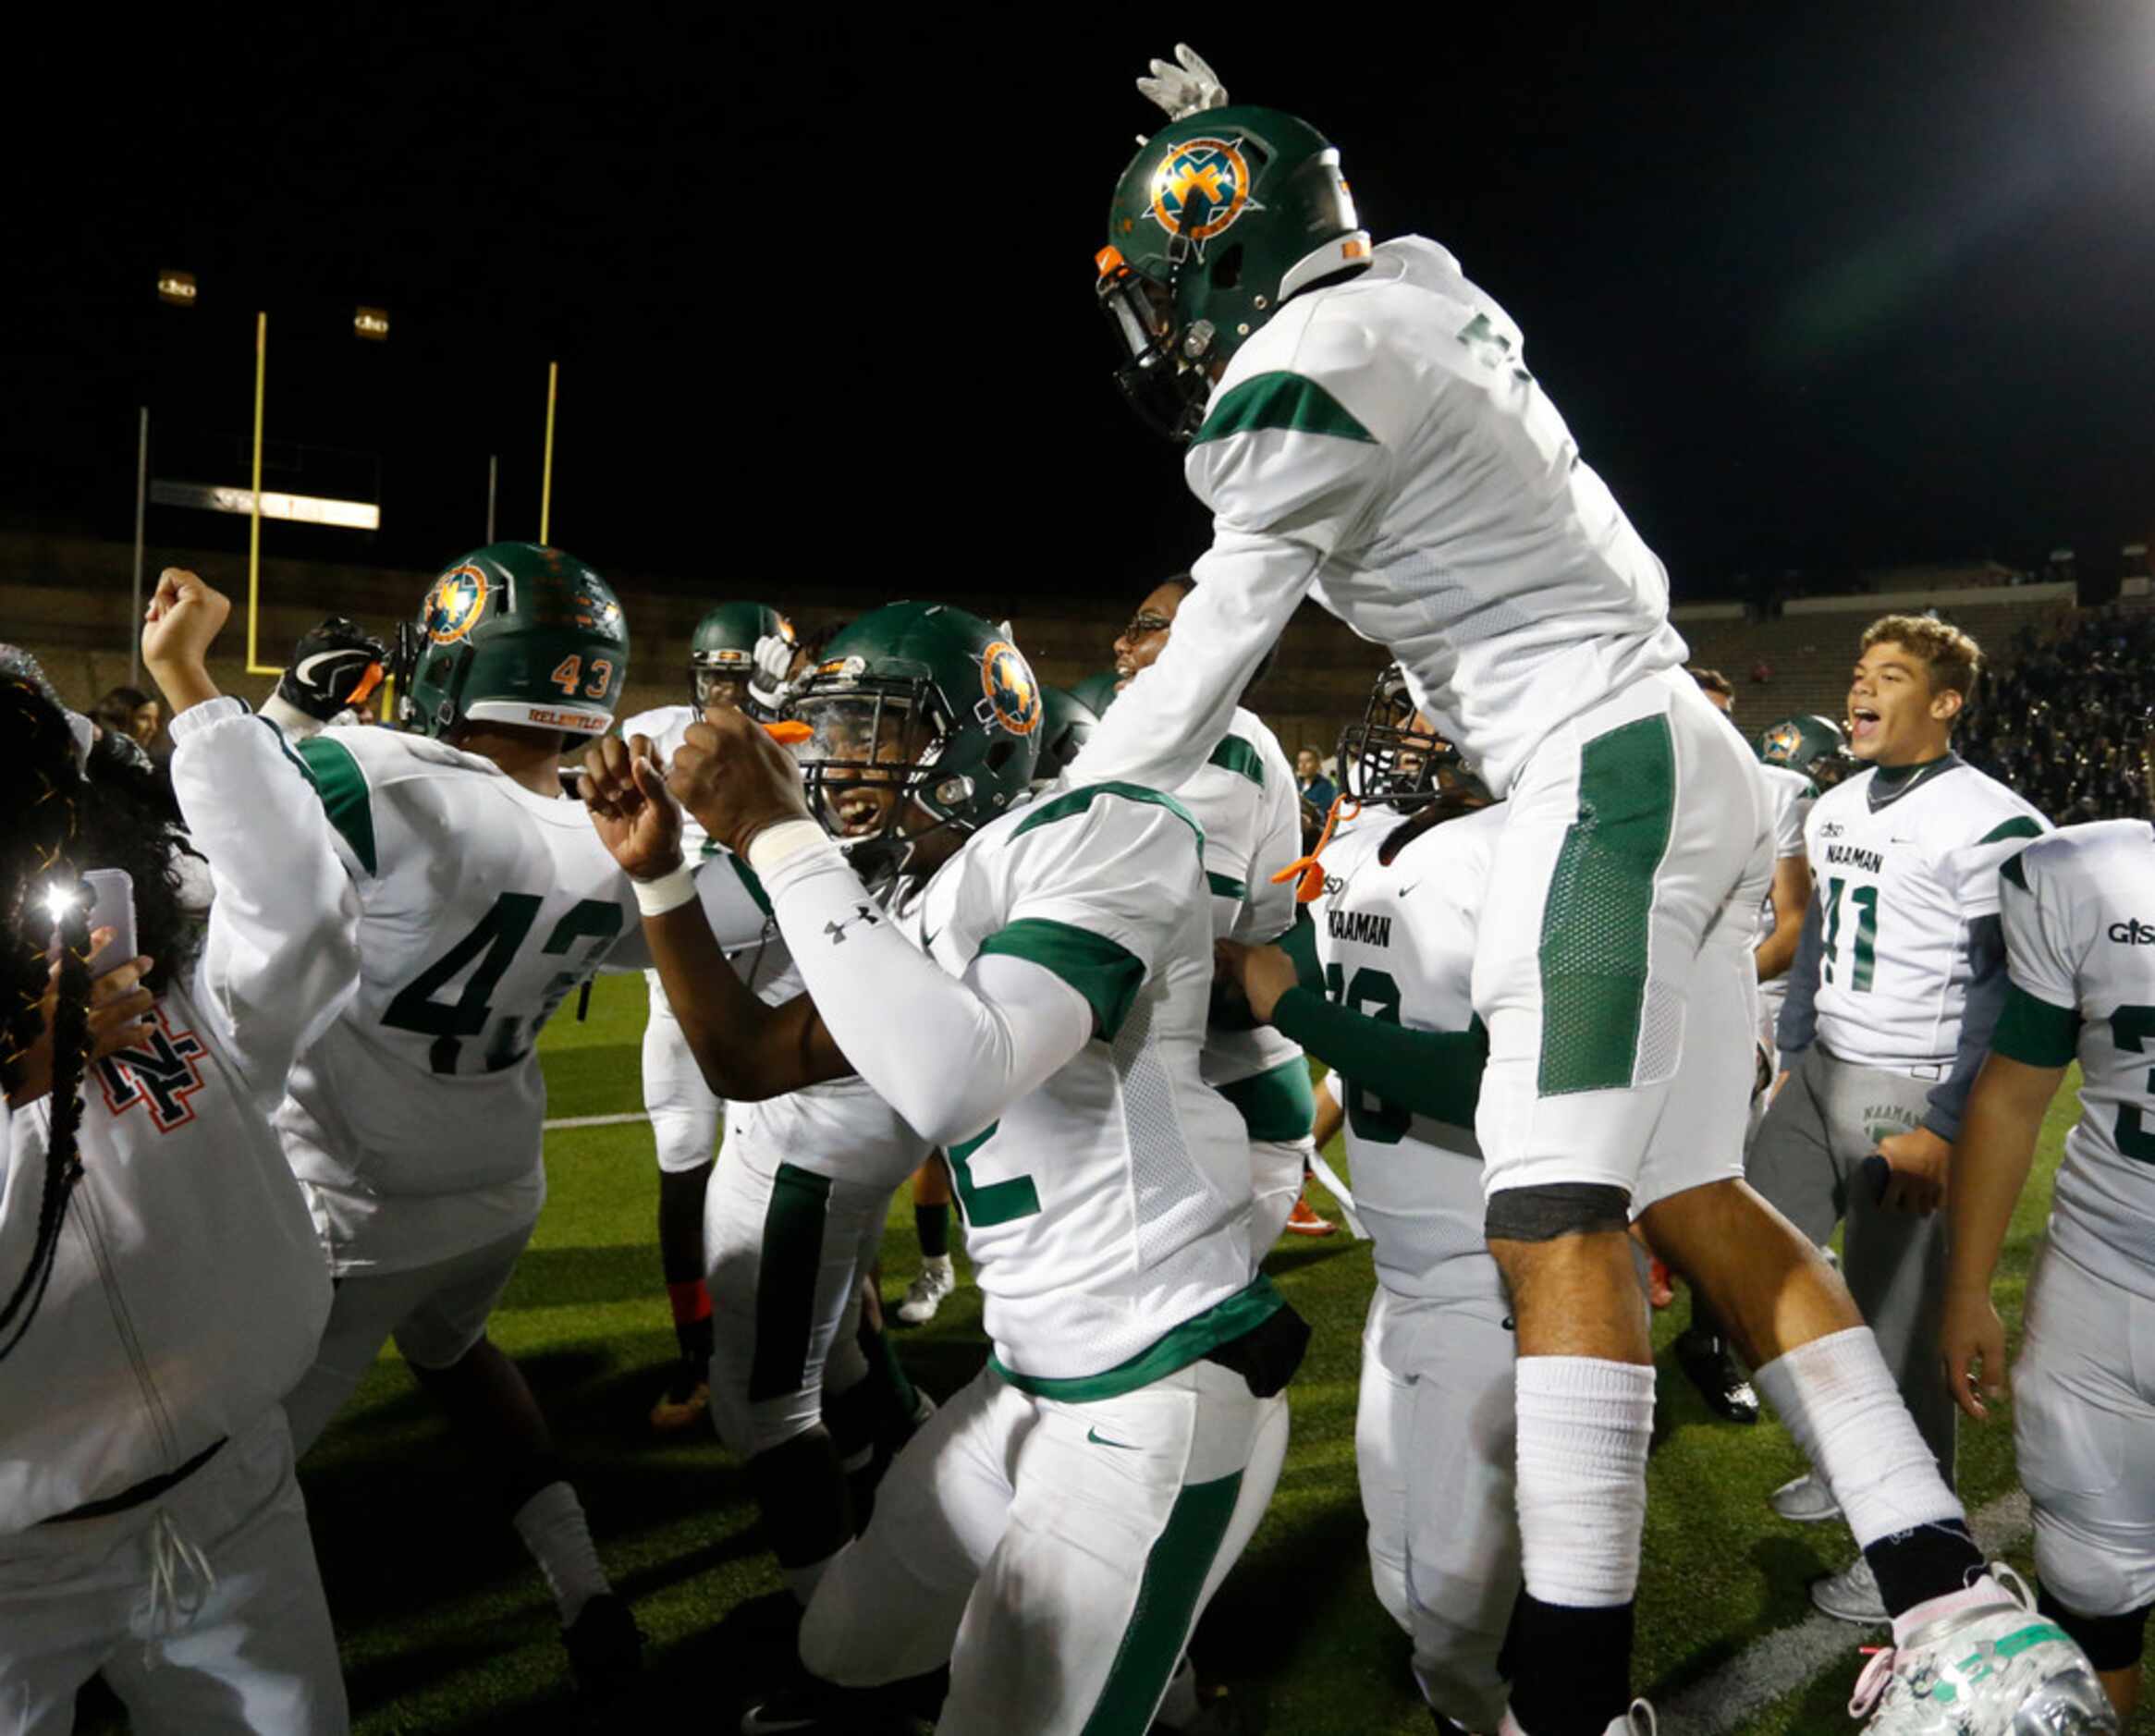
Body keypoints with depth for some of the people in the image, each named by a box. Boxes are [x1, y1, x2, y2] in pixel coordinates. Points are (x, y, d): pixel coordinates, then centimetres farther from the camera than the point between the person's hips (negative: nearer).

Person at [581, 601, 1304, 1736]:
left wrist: (778, 836, -24)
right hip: (1030, 1380, 9)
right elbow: (750, 1062, 17)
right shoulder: (921, 910, 10)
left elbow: (951, 1083, -31)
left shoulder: (1107, 837, -17)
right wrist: (659, 876, 5)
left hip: (1161, 1396, -9)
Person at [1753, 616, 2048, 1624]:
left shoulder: (1987, 823, -15)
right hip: (1821, 1075, 8)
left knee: (1899, 1320, 1)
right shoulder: (1833, 811, 10)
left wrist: (1944, 1127, -20)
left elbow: (2007, 993, -17)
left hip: (1906, 1093, -8)